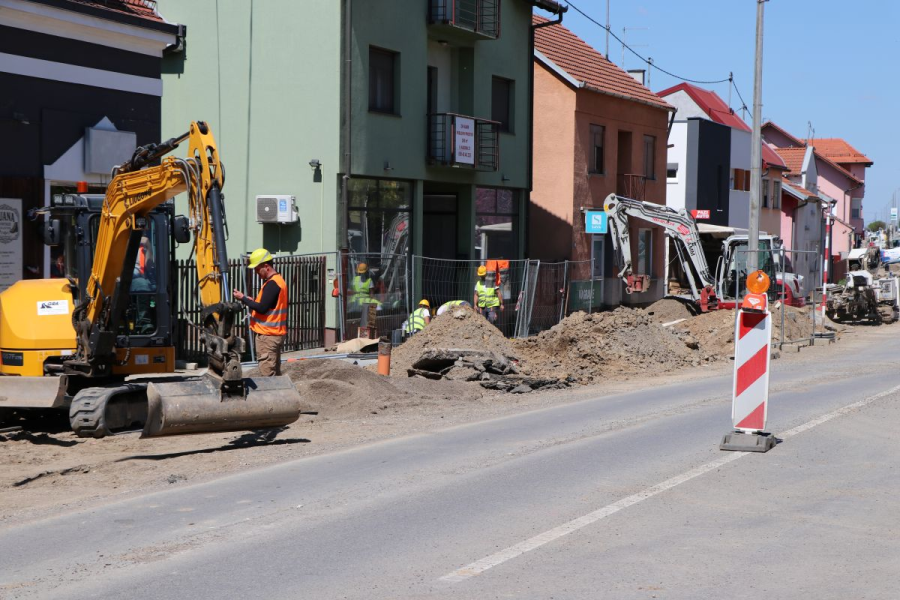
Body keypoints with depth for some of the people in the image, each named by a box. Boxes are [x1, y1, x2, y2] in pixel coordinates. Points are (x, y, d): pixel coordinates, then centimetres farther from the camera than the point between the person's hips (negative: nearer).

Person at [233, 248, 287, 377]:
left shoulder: (271, 284, -17)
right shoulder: (278, 280, 16)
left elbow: (262, 308, -21)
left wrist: (243, 298, -13)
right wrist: (251, 301, 10)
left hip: (268, 335, -10)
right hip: (276, 332, 10)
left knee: (267, 374, -9)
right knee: (275, 372, 13)